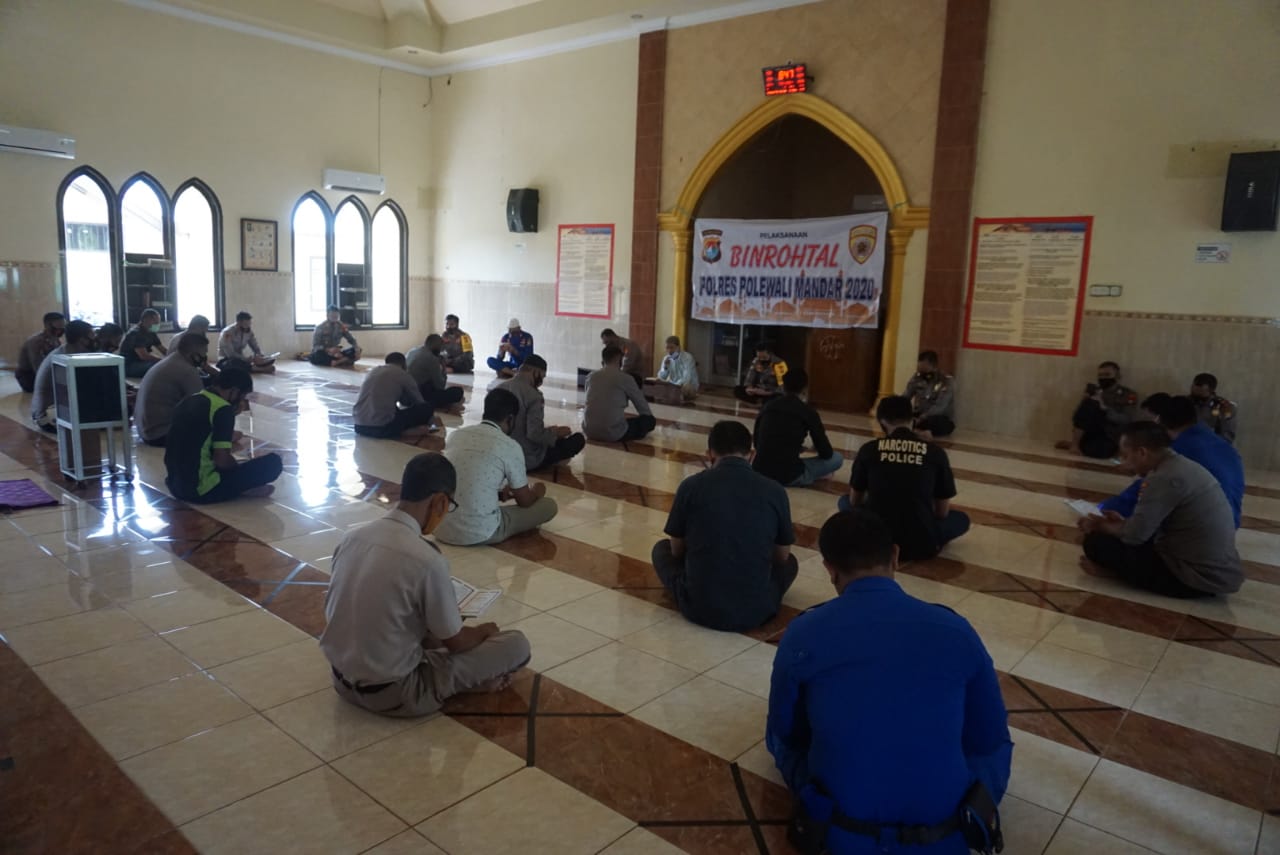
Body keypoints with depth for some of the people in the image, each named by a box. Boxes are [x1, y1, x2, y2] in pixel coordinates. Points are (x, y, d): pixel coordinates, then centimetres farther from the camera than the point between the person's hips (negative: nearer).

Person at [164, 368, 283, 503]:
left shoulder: (190, 400, 11)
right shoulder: (223, 408, -14)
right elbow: (222, 460, -19)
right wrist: (240, 469, 2)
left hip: (175, 485, 9)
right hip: (202, 491, -9)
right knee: (273, 462, -8)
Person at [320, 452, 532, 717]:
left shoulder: (352, 537, -2)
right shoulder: (427, 560, -23)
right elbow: (456, 643, -9)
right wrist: (484, 630, 13)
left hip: (342, 679, 7)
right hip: (392, 694, -7)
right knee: (517, 644, -3)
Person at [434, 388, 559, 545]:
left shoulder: (456, 434, 7)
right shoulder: (510, 446, -8)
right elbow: (525, 502, 3)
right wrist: (536, 492, 26)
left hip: (440, 528, 7)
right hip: (481, 533, -7)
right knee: (549, 506, 9)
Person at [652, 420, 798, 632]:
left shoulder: (692, 485, -4)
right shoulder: (774, 491, -2)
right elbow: (782, 556, 12)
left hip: (700, 606, -2)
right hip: (756, 610, 2)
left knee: (662, 548, 27)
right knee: (789, 563, 32)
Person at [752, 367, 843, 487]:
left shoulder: (767, 407, 10)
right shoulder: (808, 412, -1)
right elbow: (826, 453, 2)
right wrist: (818, 447, 28)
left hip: (759, 472, 4)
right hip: (788, 476, -4)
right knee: (837, 458, 15)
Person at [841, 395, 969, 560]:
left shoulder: (869, 449, 0)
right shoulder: (935, 453, -1)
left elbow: (854, 500, 13)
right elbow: (943, 512, 8)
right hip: (920, 545, 1)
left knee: (844, 501, 29)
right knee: (961, 519, 28)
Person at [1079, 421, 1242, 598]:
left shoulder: (1164, 478, -22)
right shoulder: (1184, 466, 8)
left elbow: (1135, 535, -18)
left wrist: (1099, 526, 1)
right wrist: (1124, 523, 15)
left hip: (1198, 578, -9)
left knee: (1097, 542, -10)